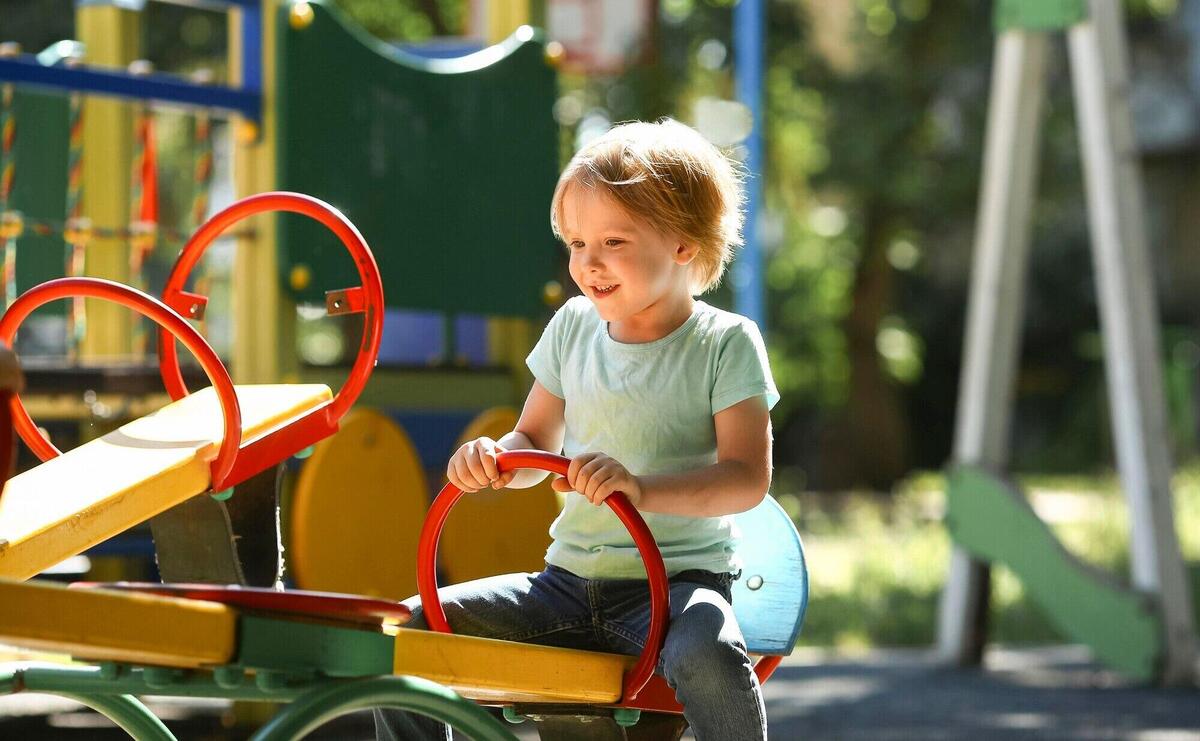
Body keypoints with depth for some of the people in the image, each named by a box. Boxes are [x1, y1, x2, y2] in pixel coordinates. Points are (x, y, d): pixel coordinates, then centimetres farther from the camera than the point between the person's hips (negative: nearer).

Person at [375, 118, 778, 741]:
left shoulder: (725, 343, -6)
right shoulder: (574, 327, 9)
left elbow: (748, 477, -15)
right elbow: (537, 440, 17)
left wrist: (643, 489, -32)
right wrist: (495, 459, -8)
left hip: (678, 581, -5)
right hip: (569, 580, 5)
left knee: (707, 659, -39)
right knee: (407, 631, -6)